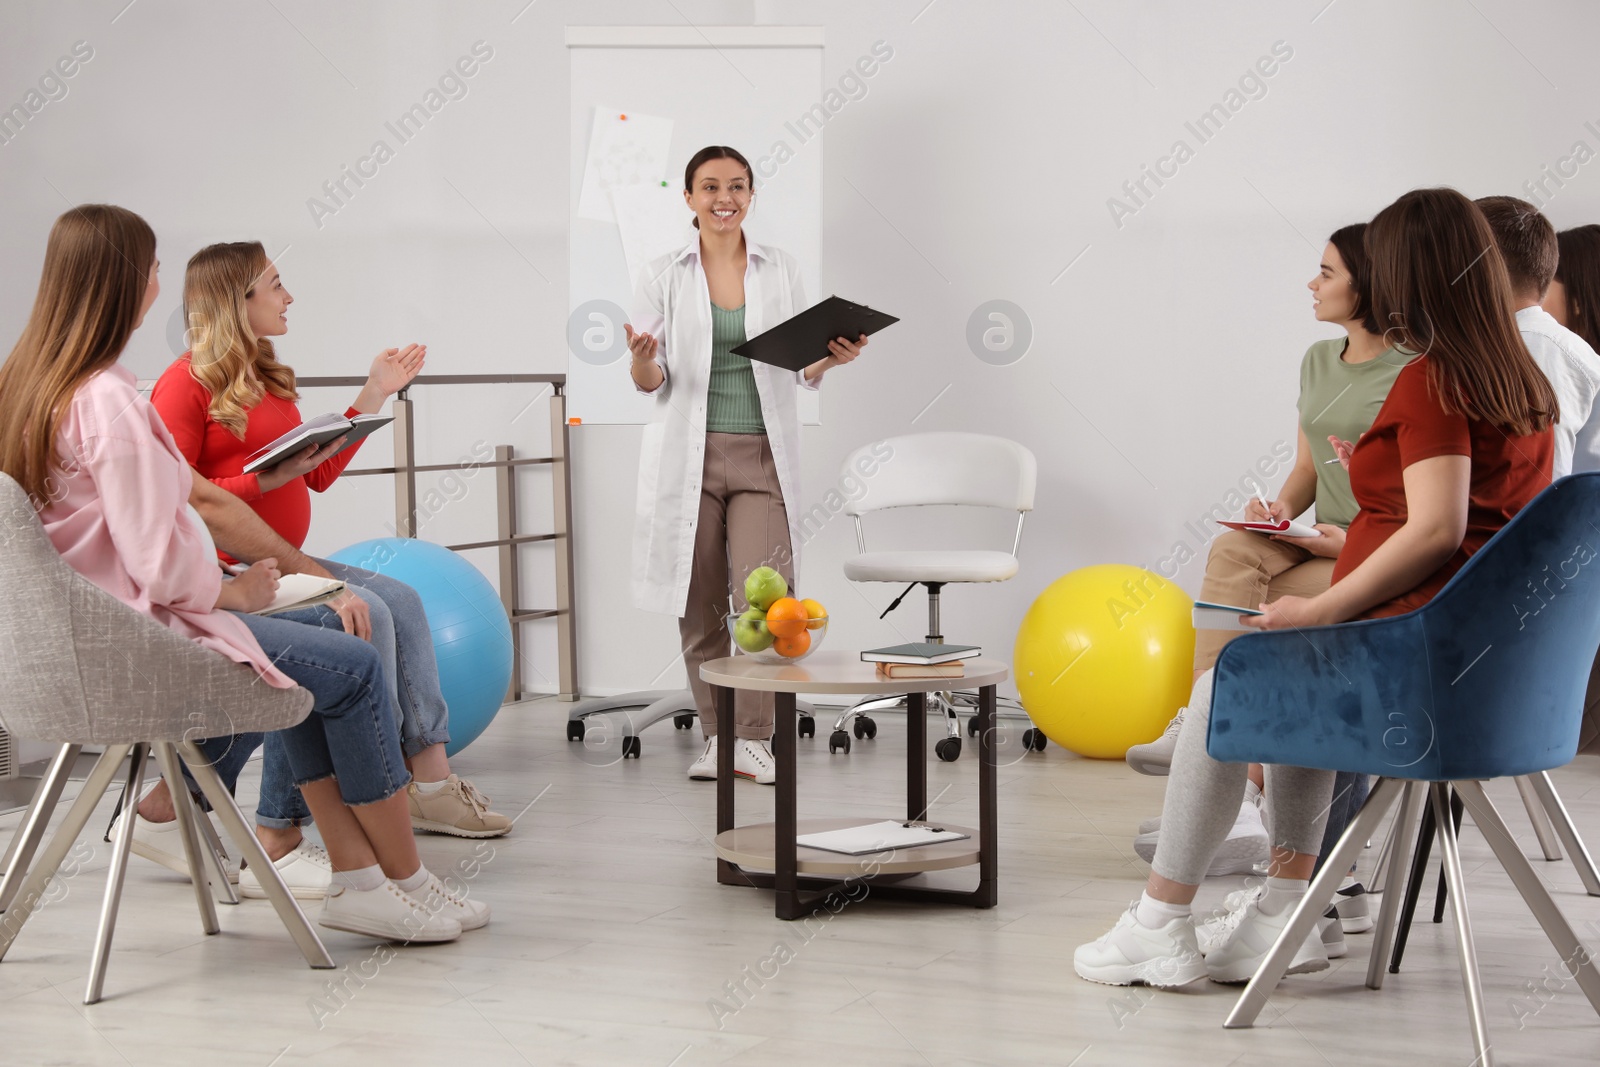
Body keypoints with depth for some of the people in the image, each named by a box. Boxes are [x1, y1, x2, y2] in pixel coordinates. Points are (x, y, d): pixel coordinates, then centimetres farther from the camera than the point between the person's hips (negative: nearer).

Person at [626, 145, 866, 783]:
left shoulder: (781, 271, 7)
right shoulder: (662, 277, 3)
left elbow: (802, 370, 10)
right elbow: (649, 383, 1)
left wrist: (828, 361, -12)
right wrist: (643, 364, -21)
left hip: (763, 455, 0)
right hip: (690, 455, 0)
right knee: (700, 605, 4)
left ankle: (754, 738, -1)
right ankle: (715, 736, 17)